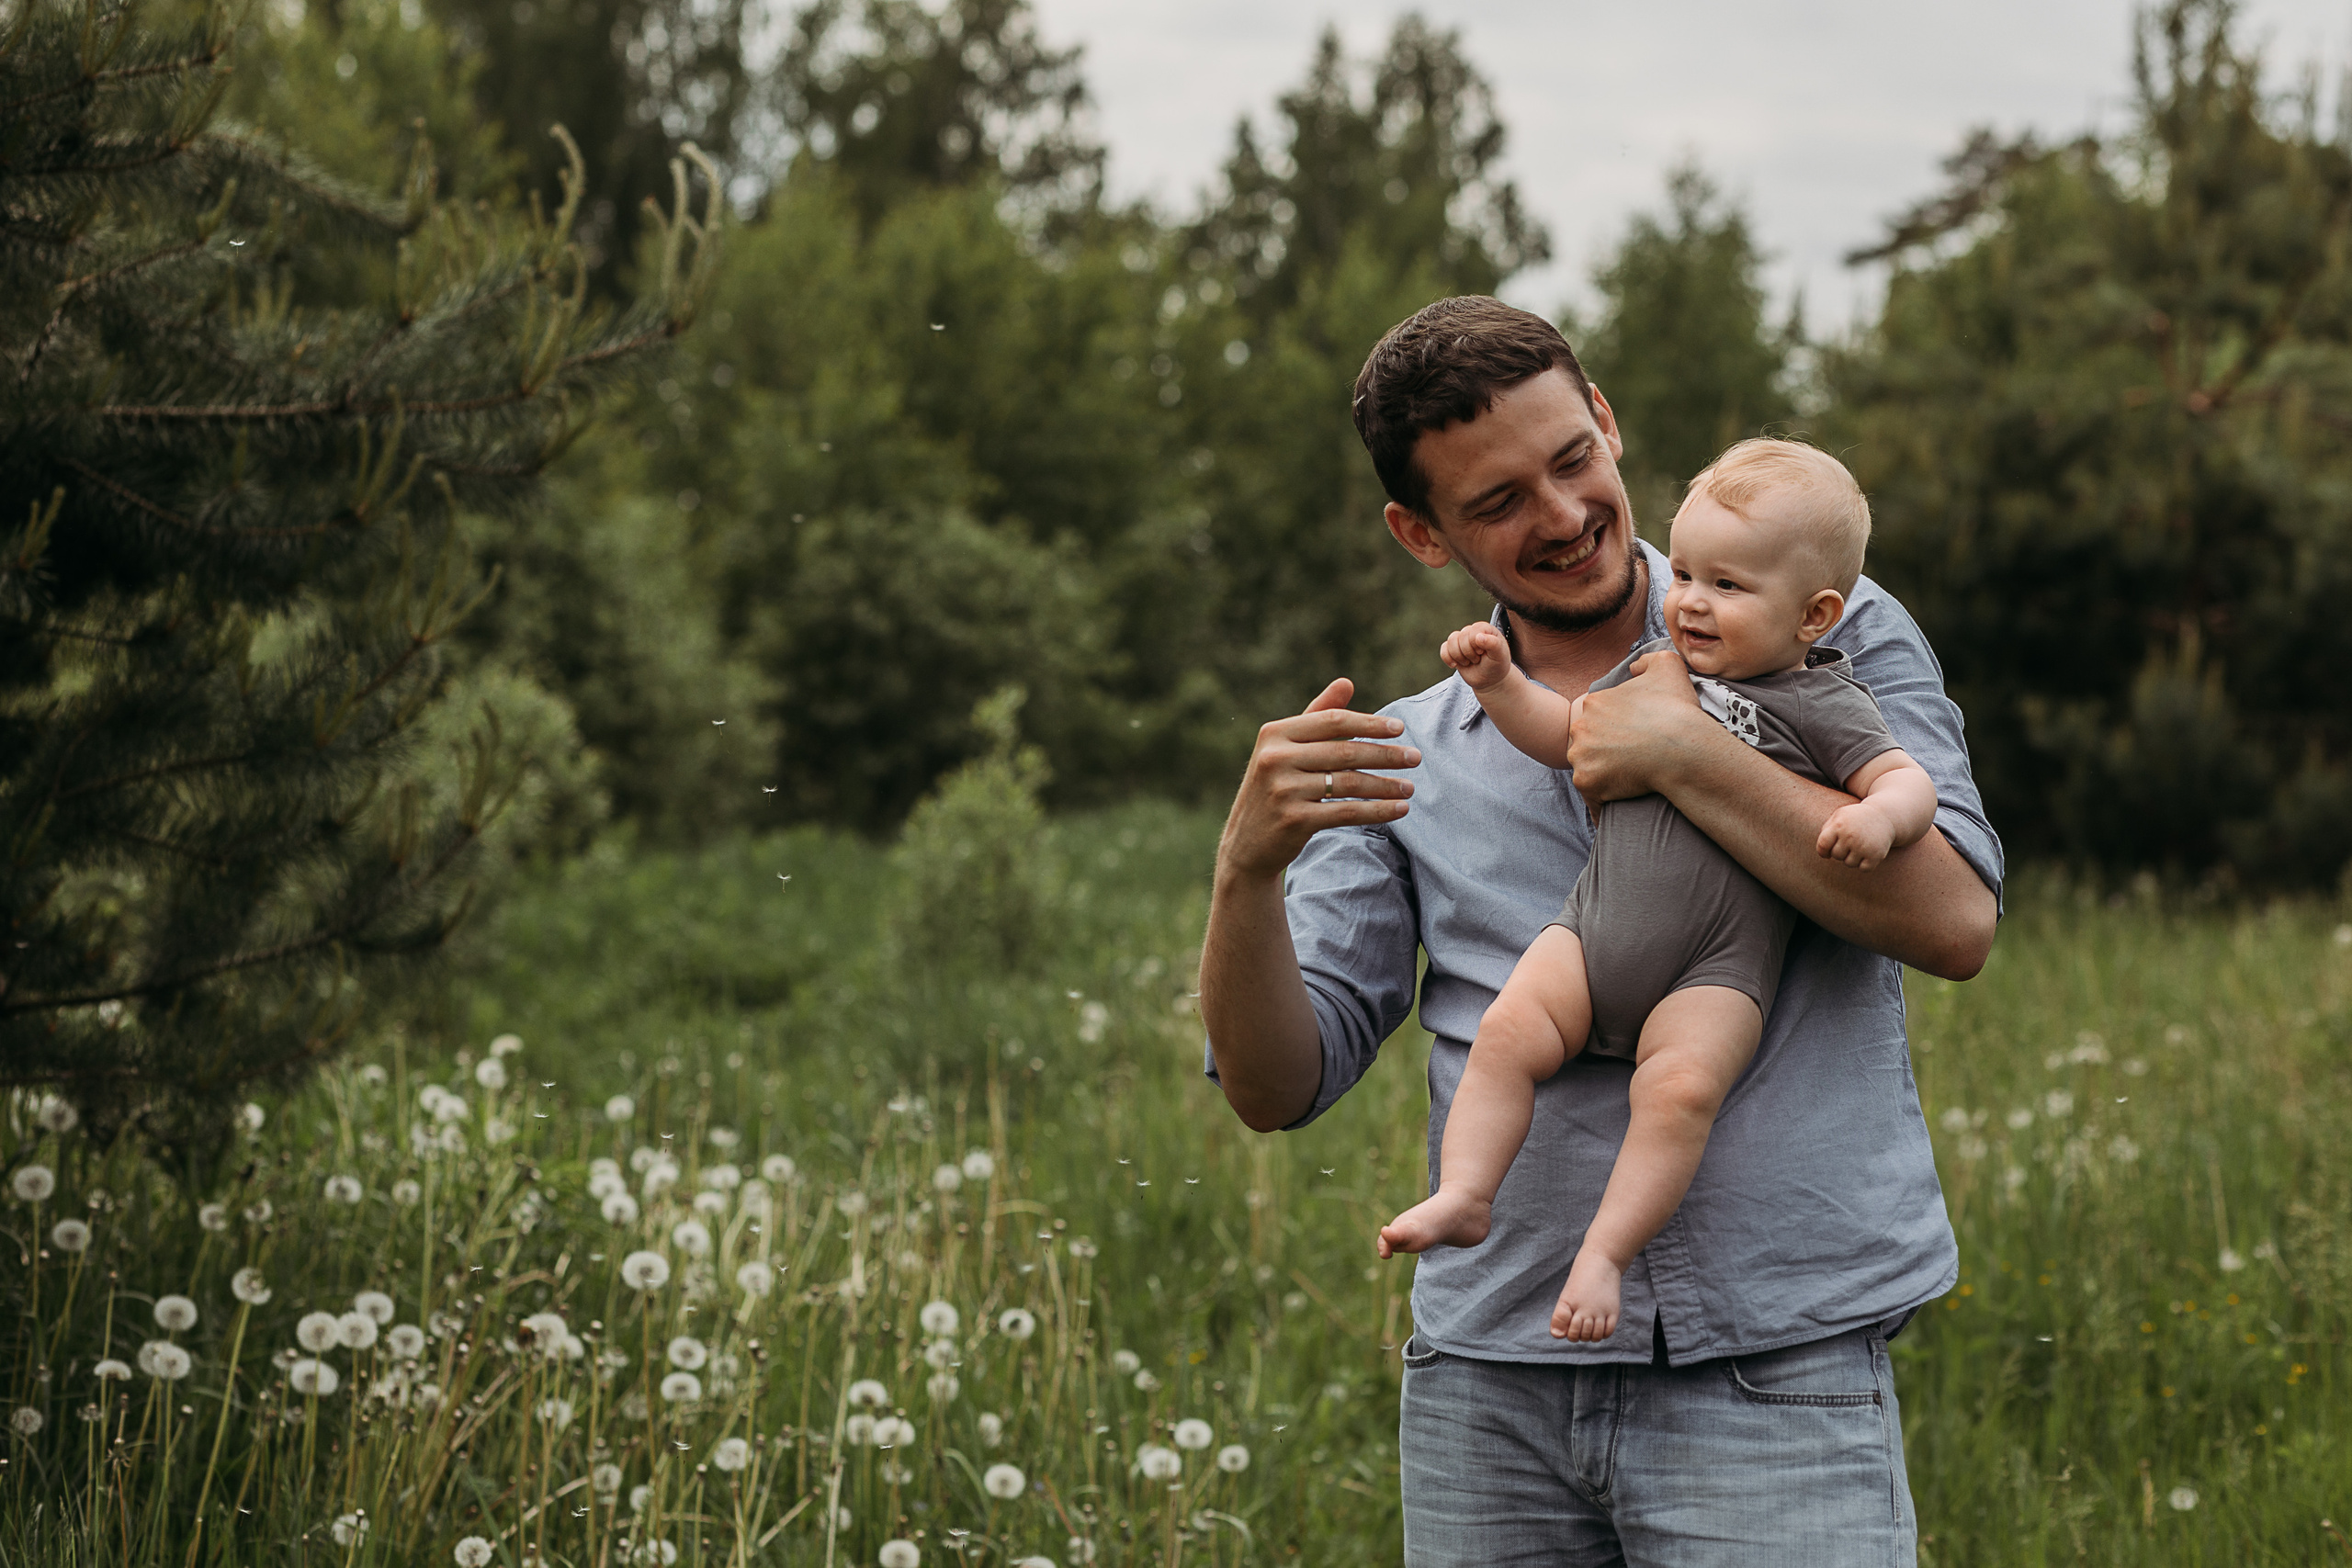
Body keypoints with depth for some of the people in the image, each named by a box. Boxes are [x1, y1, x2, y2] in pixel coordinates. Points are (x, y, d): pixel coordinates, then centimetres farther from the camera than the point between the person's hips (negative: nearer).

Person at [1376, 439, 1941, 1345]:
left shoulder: (1819, 707, -1)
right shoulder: (1654, 667, 17)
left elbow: (1910, 782, -7)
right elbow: (1565, 734, 25)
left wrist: (1880, 815, -29)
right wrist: (1498, 683, 9)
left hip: (1715, 970, -5)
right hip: (1596, 927, 5)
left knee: (1679, 1088, -26)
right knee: (1508, 1035, -16)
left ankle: (1605, 1251, -20)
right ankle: (1464, 1195, -11)